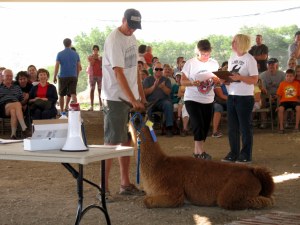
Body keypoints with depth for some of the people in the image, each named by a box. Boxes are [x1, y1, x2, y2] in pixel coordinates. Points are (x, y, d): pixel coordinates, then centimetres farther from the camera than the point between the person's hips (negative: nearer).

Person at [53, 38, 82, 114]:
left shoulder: (60, 54, -3)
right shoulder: (75, 54, 5)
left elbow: (56, 66, -7)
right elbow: (79, 66, 7)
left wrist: (54, 77, -1)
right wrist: (77, 75, 19)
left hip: (63, 77, -1)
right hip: (73, 76, 1)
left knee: (61, 95, 11)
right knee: (73, 93, -3)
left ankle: (62, 111, 16)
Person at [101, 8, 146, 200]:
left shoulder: (132, 38, 11)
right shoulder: (114, 40, -16)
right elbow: (119, 74, -21)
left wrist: (142, 95, 14)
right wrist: (133, 100, -24)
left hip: (132, 98, 8)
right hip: (115, 98, -8)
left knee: (127, 141, 12)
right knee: (111, 142, -5)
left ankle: (125, 184, 21)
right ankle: (104, 187, 1)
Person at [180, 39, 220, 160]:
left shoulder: (214, 63, 6)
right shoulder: (190, 63, -5)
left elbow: (219, 80, 10)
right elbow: (182, 81, -4)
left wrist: (217, 80, -14)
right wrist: (193, 83, -24)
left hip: (208, 100, 5)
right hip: (192, 99, -4)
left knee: (205, 127, 8)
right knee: (198, 125, -13)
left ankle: (197, 151, 21)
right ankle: (201, 151, -9)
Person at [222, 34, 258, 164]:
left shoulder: (249, 59, -8)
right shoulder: (232, 59, 13)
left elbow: (254, 80, -12)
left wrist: (240, 77, -24)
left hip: (245, 97, -7)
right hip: (231, 96, 7)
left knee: (245, 127, 1)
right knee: (232, 127, 9)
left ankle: (246, 155, 8)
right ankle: (234, 153, 19)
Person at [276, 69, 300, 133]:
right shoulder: (282, 84, 7)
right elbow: (279, 95, 9)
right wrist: (279, 104, 1)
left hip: (294, 101, 0)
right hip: (284, 101, 0)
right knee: (280, 108, -32)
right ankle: (281, 127, -22)